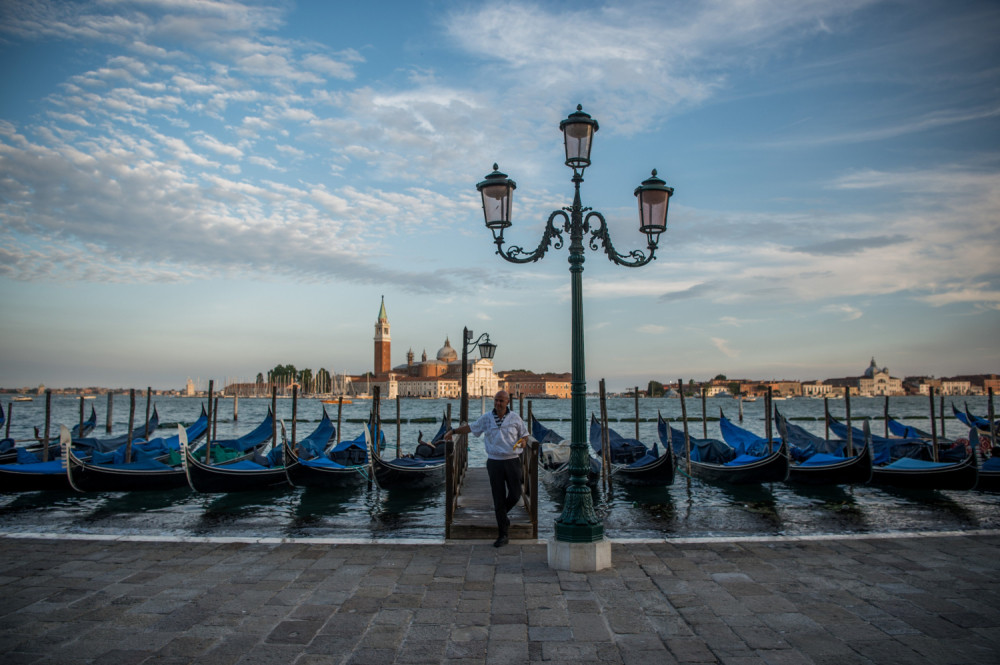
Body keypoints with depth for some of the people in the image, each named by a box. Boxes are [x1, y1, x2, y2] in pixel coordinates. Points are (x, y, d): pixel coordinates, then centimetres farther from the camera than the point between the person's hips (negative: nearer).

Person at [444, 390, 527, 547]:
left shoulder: (515, 418, 2)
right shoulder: (486, 418, 3)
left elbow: (524, 434, 12)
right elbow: (471, 428, 14)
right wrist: (453, 431, 10)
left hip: (512, 461, 0)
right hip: (494, 462, 0)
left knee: (515, 495, 1)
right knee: (498, 498, 0)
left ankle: (502, 516, 34)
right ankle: (503, 535, 8)